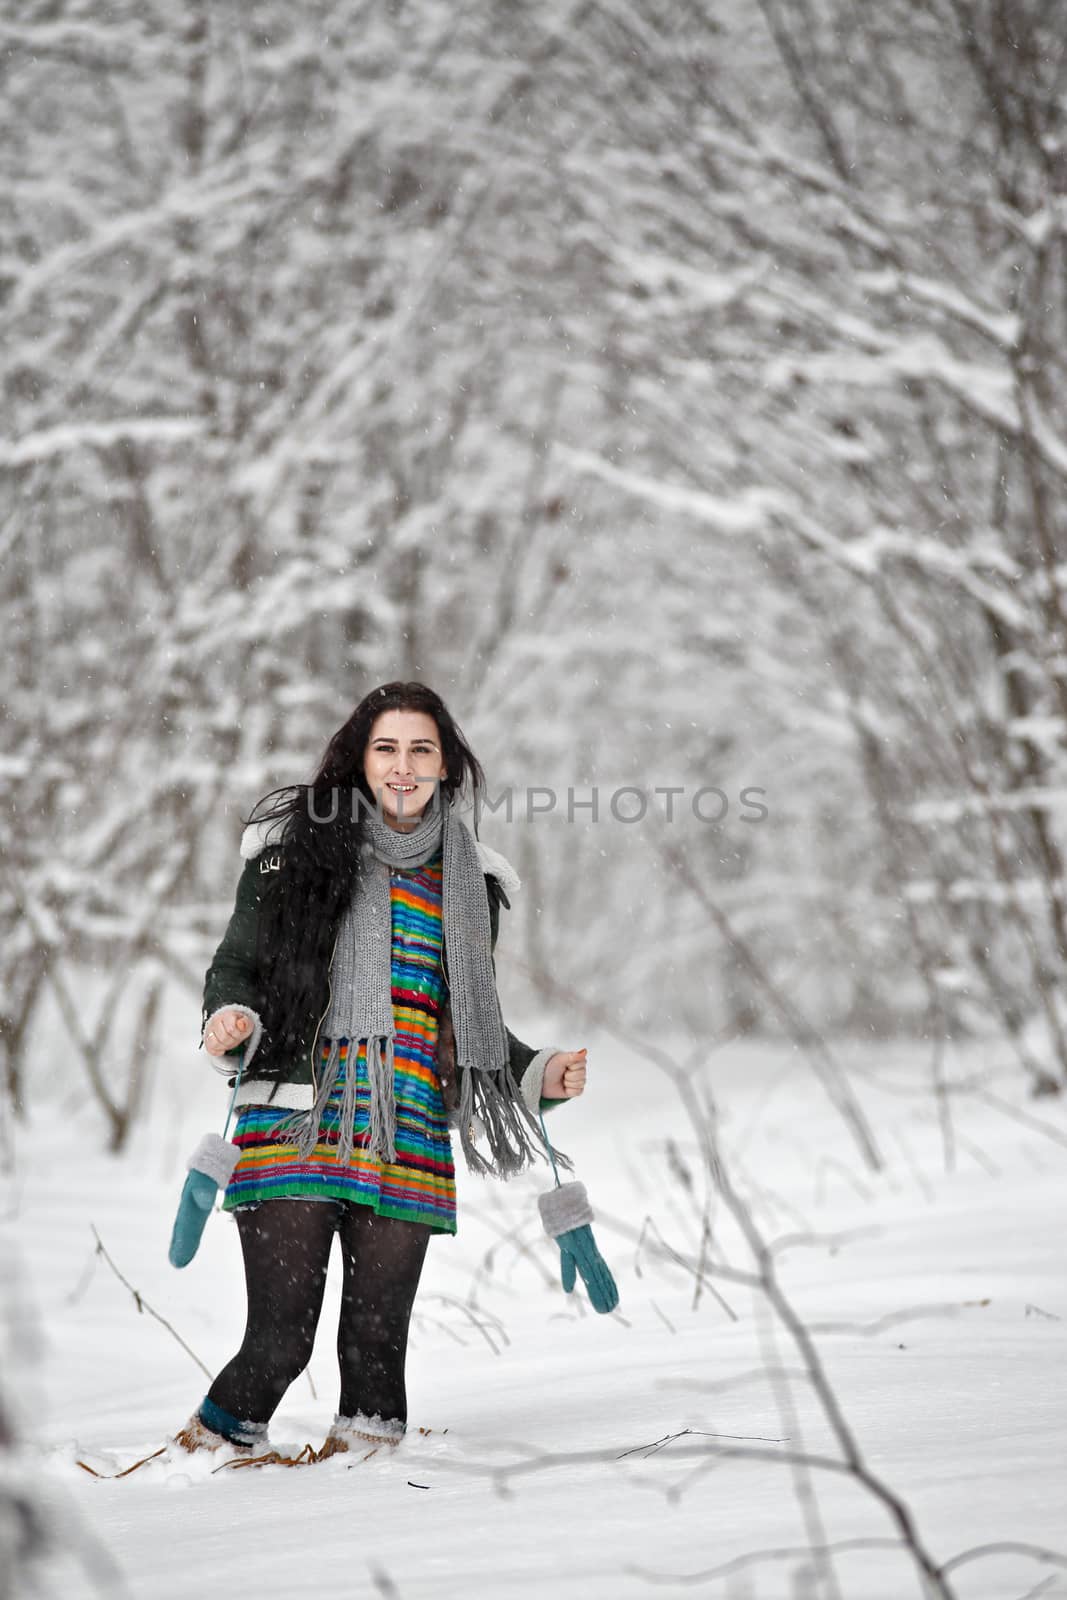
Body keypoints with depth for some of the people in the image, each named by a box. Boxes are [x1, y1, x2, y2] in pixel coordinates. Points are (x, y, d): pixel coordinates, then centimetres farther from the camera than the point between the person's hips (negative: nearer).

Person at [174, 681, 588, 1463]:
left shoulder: (468, 881, 15)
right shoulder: (297, 847, 5)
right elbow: (236, 966, 7)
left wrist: (540, 1075, 7)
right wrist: (231, 1019, -14)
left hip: (407, 1146, 3)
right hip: (295, 1127, -3)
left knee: (377, 1343, 2)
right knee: (281, 1340, -8)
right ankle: (210, 1450, 13)